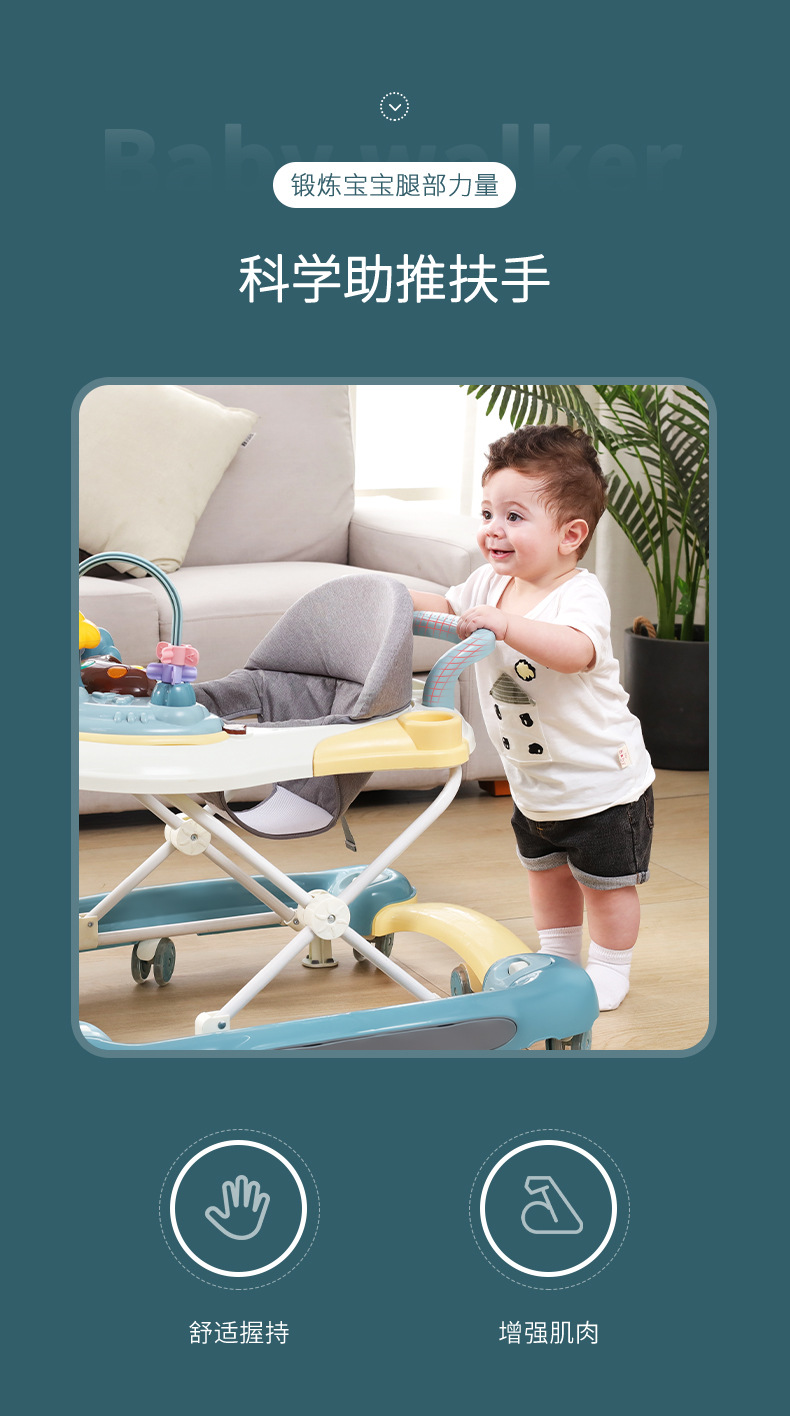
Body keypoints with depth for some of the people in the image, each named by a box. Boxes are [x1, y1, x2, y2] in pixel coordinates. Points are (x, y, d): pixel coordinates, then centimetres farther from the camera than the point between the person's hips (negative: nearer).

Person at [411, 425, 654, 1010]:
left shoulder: (580, 594, -28)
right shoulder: (491, 583, -4)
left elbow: (574, 652, -48)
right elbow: (445, 610, 14)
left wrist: (506, 624, -57)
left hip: (601, 781, -8)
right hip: (533, 783, 8)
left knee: (606, 880, 8)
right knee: (546, 871, 23)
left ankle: (610, 971, 25)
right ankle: (558, 957, 41)